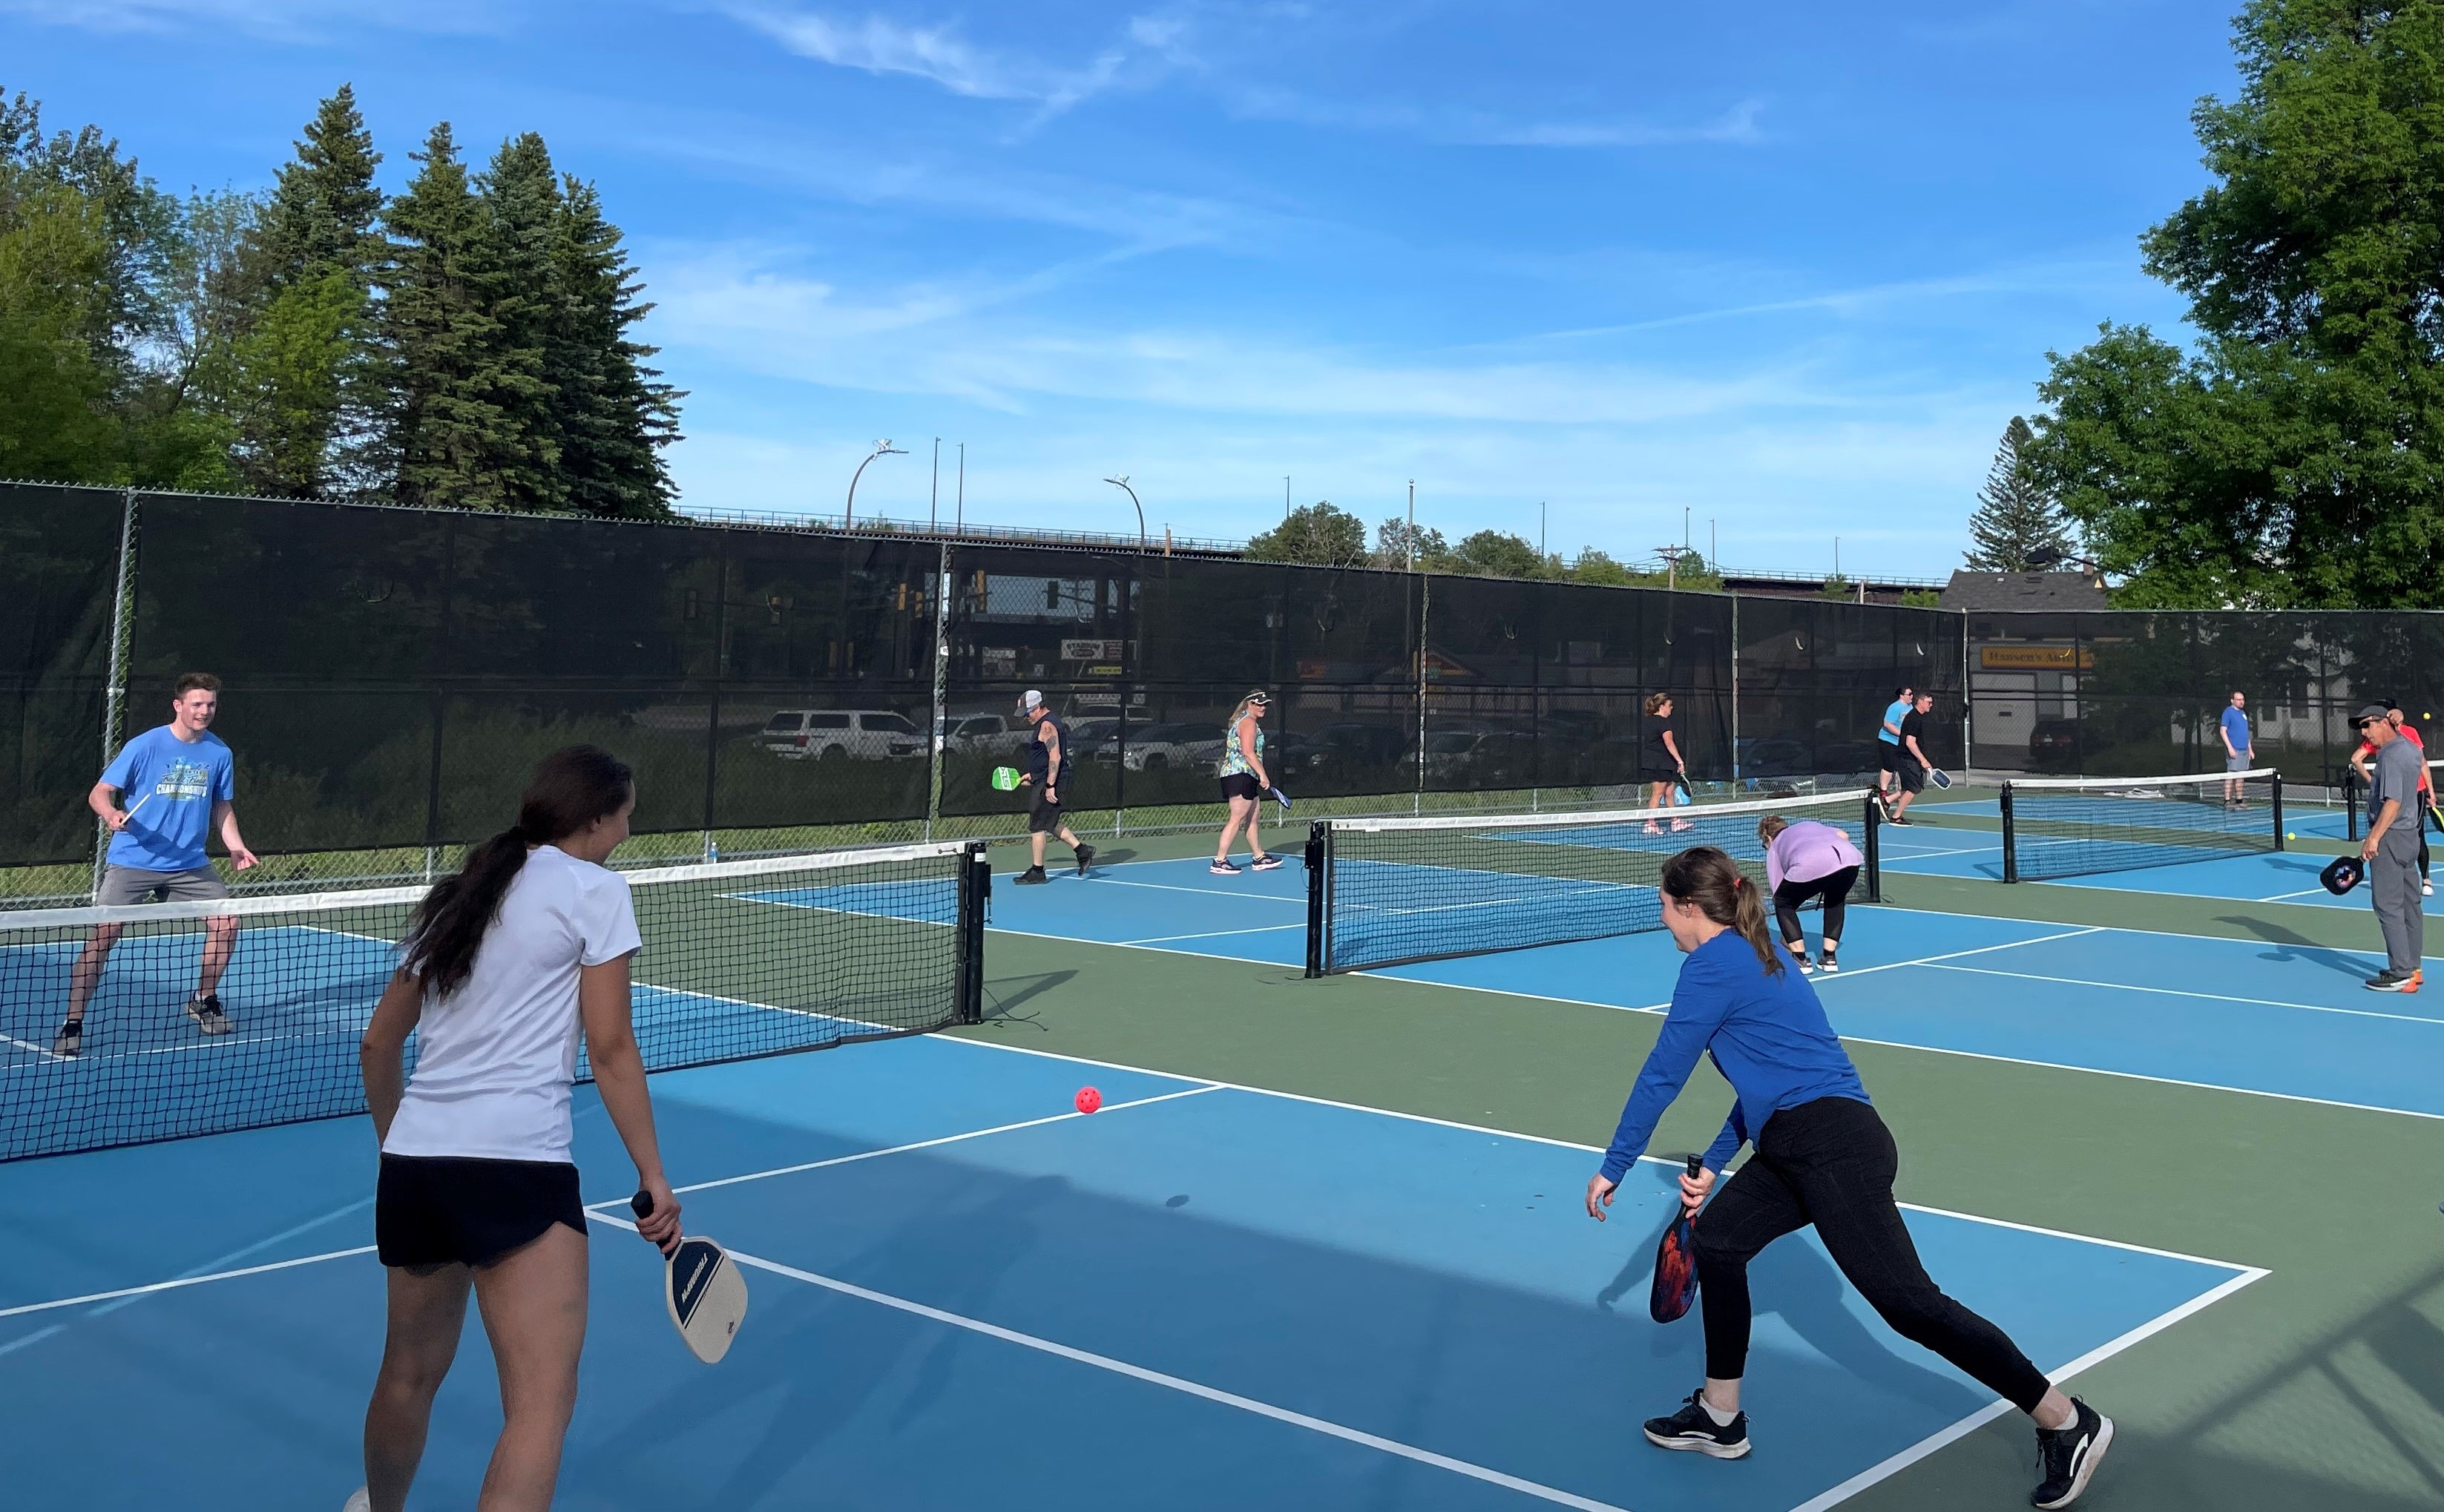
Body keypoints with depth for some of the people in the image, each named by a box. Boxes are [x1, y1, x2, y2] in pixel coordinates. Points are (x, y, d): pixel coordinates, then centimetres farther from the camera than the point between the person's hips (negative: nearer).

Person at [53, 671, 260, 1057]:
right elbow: (99, 793, -8)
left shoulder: (220, 753, 4)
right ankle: (72, 1024, -3)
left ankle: (203, 1000, 21)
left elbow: (223, 808, 14)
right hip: (132, 861, -4)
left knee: (227, 923, -3)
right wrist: (112, 813, -30)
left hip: (189, 864, 4)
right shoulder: (144, 746, -9)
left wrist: (236, 847, -1)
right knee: (102, 936, -14)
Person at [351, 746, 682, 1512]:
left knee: (410, 1374, 27)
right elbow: (610, 1051, -5)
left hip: (412, 1163, 8)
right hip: (514, 1166, -8)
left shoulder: (457, 896, 19)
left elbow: (377, 1046, 24)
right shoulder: (594, 890, 0)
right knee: (542, 1401, -8)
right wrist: (653, 1176, -1)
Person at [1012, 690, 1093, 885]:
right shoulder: (1046, 724, 17)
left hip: (1049, 782, -11)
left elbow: (1055, 757, -23)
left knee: (1037, 825, -5)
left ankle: (1037, 871, 0)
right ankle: (1082, 850, 17)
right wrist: (1032, 774, 25)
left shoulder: (1047, 726, -15)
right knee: (1051, 823, 17)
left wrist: (1050, 786, -25)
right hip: (1047, 781, 11)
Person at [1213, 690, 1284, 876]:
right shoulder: (1249, 722, -11)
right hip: (1241, 775, -11)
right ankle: (1219, 862, -10)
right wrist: (1263, 775, -18)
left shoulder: (1241, 721, 21)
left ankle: (1259, 859, 23)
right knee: (1236, 819, -10)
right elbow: (1248, 752, -20)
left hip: (1246, 778, 11)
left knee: (1254, 817, 16)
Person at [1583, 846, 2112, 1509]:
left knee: (1908, 1302, -7)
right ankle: (1720, 1417, 23)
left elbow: (1661, 1077, -8)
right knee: (1715, 1238, 13)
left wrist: (1613, 1167, 1)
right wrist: (1714, 1164, 21)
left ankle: (2068, 1423, 2)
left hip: (1835, 1146, -10)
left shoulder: (1712, 964, -10)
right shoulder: (1752, 957, 19)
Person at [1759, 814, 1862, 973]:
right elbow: (1843, 835, 27)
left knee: (1783, 904, 25)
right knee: (1835, 900, 36)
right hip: (1850, 856, 4)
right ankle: (1829, 957, 28)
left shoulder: (1774, 847, 32)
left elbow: (1778, 892, 31)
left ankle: (1800, 959, 15)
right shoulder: (1810, 824, 42)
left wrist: (1784, 939, 39)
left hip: (1808, 867, -3)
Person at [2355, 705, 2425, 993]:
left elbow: (2393, 803, -25)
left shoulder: (2391, 756, -19)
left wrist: (2374, 838, -26)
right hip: (2410, 835, 10)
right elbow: (2422, 764, 37)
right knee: (2410, 904, 13)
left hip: (2389, 838, -10)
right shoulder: (2410, 749, 11)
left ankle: (2401, 974, -8)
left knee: (2388, 907, -8)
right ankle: (2413, 967, 19)